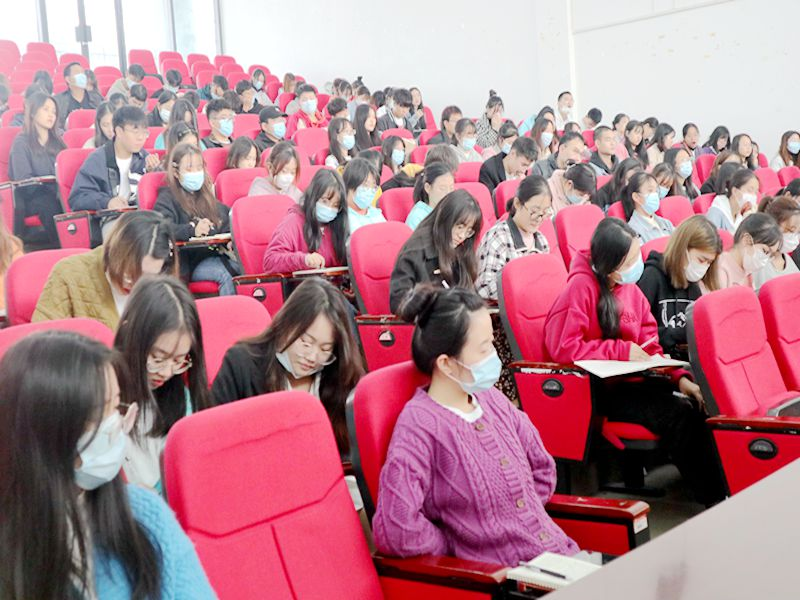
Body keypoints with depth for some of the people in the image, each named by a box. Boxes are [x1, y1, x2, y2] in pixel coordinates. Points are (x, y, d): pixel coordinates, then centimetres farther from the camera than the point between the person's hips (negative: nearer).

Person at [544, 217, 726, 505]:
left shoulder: (631, 288, 11)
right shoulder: (581, 286, -12)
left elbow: (649, 346, 13)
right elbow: (562, 347, -18)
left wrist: (679, 377, -4)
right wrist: (622, 351, -15)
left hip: (631, 379, 7)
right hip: (598, 390, -7)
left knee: (698, 403, -16)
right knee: (677, 413, -24)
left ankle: (722, 489, -9)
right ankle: (711, 498, -11)